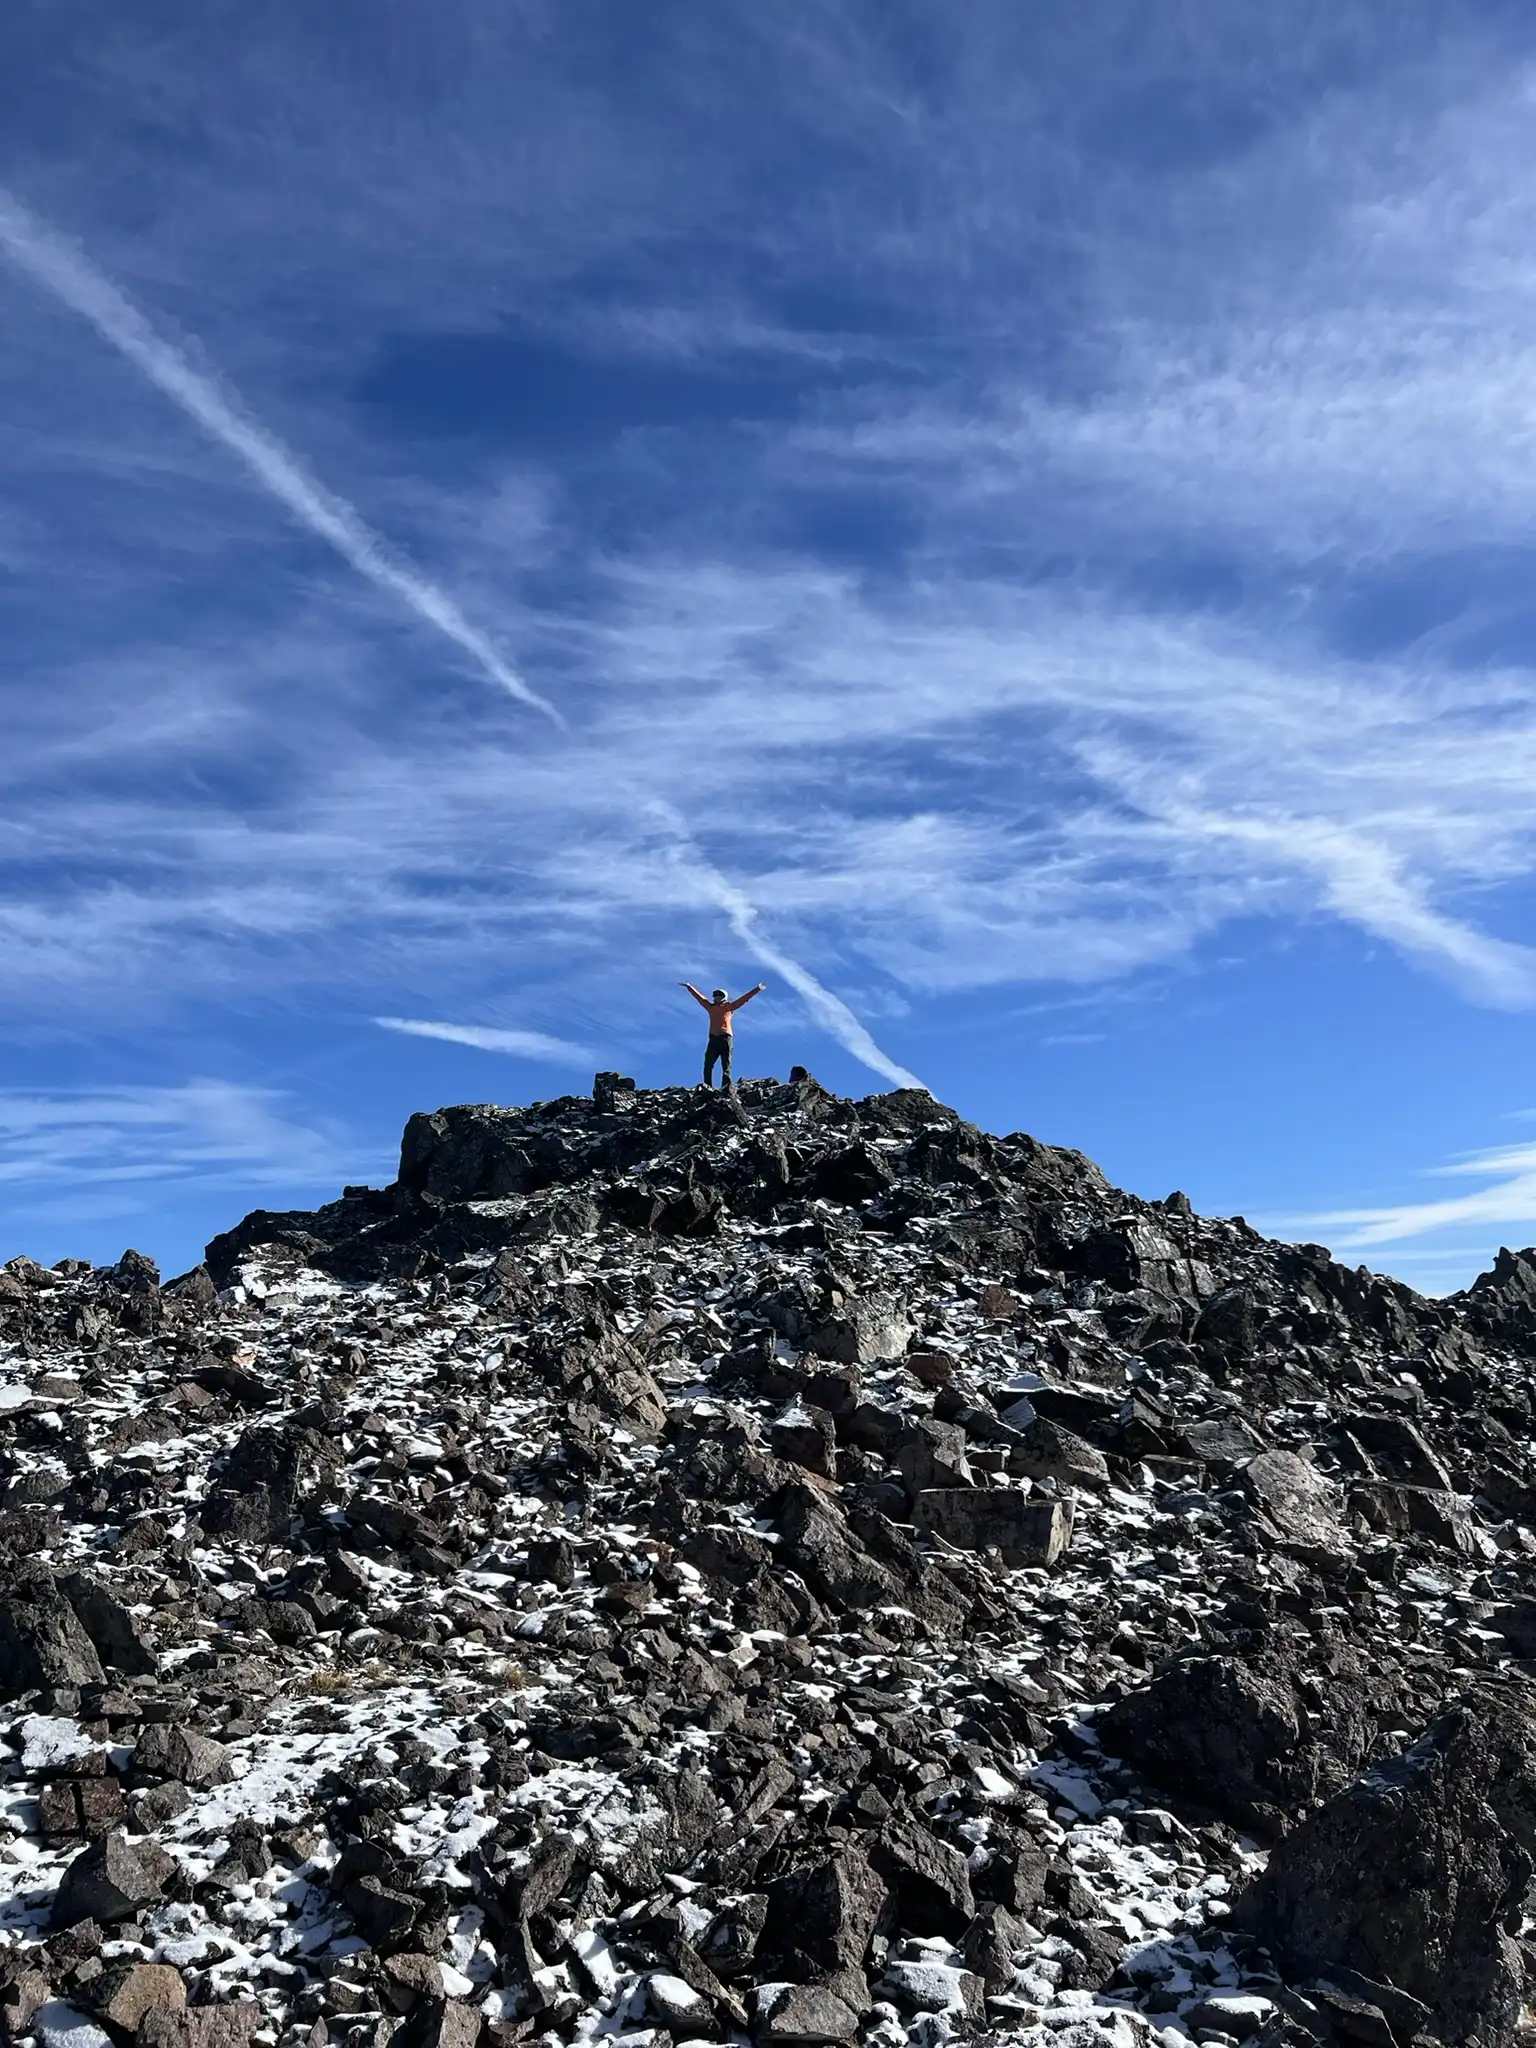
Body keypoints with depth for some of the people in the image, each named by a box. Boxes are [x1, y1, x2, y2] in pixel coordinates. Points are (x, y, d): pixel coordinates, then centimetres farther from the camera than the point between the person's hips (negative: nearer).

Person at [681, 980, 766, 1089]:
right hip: (713, 1038, 3)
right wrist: (689, 987, 36)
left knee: (726, 1066, -6)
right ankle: (707, 1086, -8)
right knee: (708, 1065, -6)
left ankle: (726, 1087, -14)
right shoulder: (711, 1007, 20)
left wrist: (757, 989, 13)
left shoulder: (729, 1007, 13)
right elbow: (699, 997, 29)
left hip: (725, 1037, -3)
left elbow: (744, 998, 14)